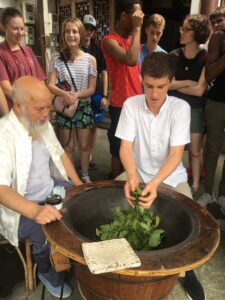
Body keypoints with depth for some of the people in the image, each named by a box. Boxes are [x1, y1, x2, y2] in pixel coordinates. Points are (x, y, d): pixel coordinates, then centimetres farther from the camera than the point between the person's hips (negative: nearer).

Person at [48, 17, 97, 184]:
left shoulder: (90, 59, -4)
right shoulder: (57, 58, -3)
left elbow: (92, 89, -4)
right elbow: (50, 85, -8)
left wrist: (77, 95, -23)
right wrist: (64, 93, -28)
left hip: (84, 107, 0)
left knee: (84, 145, 11)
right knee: (68, 146, 11)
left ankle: (85, 176, 31)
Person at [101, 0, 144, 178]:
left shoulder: (133, 40, 14)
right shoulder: (110, 41, -12)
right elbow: (131, 60, -31)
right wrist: (137, 28, -20)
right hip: (121, 106, -8)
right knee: (118, 150, 7)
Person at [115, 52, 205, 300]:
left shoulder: (181, 108, -16)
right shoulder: (131, 104, -11)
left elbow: (176, 154, -21)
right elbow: (125, 146, -15)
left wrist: (155, 183, -39)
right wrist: (132, 175, -36)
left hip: (171, 177, -1)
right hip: (138, 172, 2)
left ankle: (186, 268, 13)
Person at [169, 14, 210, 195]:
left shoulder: (206, 58, -6)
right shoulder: (174, 55, 2)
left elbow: (199, 90, -15)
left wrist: (175, 84, -7)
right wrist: (187, 82, -13)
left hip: (195, 109, -2)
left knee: (195, 151, 6)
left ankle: (195, 185, 21)